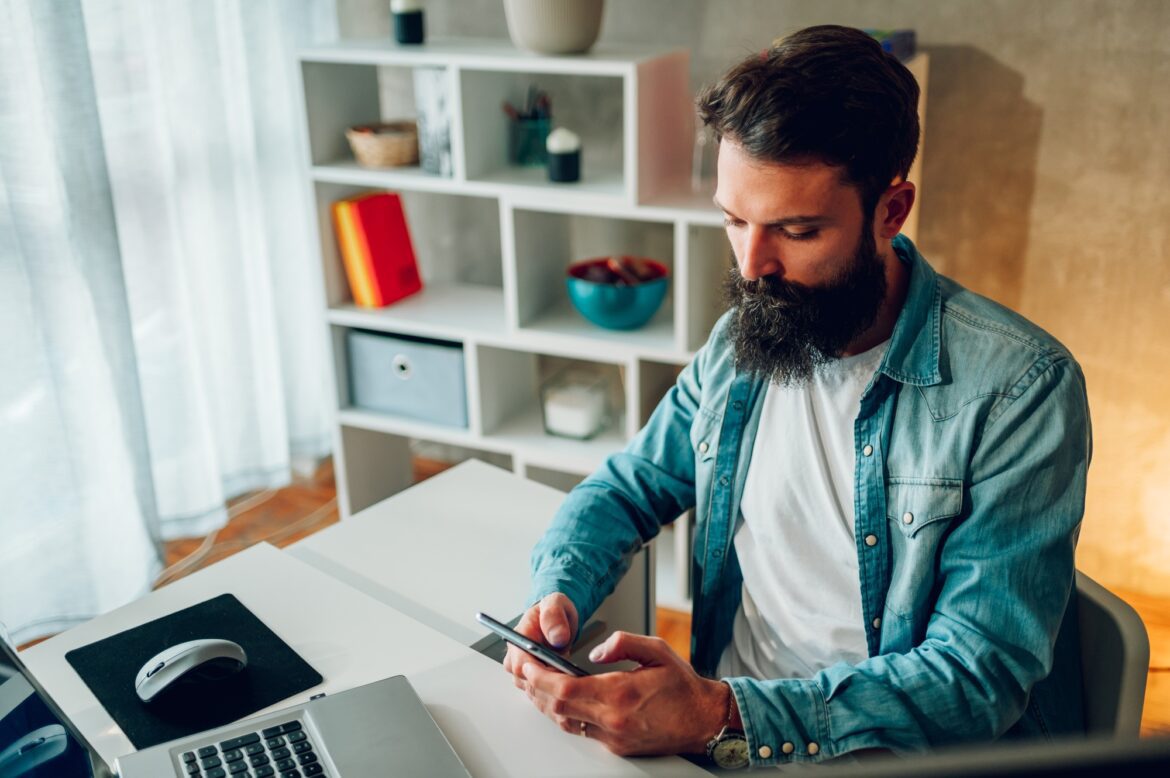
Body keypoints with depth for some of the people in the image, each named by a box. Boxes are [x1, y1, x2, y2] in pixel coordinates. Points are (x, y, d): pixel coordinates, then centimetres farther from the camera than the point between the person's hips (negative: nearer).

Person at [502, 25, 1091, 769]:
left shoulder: (1019, 387, -14)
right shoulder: (738, 344, 3)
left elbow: (981, 674, -18)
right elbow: (623, 490, 12)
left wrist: (725, 718, -28)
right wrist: (556, 595, -9)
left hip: (889, 755, -4)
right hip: (717, 730, 4)